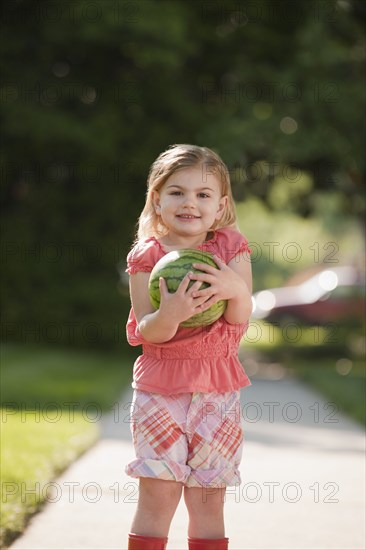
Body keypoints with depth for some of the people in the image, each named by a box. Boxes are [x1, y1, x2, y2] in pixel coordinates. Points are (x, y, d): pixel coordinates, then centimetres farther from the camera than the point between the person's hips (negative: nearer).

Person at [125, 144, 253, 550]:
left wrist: (235, 288, -32)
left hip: (217, 386, 1)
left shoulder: (231, 249, 1)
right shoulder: (146, 257, -3)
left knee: (208, 500, 4)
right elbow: (147, 331, -11)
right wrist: (169, 315, -34)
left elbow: (240, 318, -10)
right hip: (160, 384, -1)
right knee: (158, 494, -4)